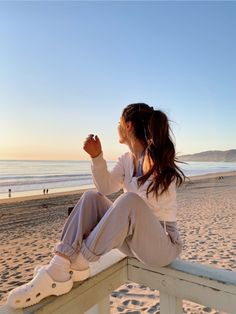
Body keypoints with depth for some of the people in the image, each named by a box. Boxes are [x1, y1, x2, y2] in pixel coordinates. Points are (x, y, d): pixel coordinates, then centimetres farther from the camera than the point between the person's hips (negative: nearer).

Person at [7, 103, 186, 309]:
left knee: (130, 201, -36)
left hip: (164, 242, -6)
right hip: (133, 238, 7)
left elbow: (143, 200, -24)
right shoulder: (126, 160, 6)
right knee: (92, 198, -11)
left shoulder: (158, 157, -15)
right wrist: (97, 156, -16)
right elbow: (106, 188, -7)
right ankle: (59, 269, -24)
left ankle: (75, 265, -23)